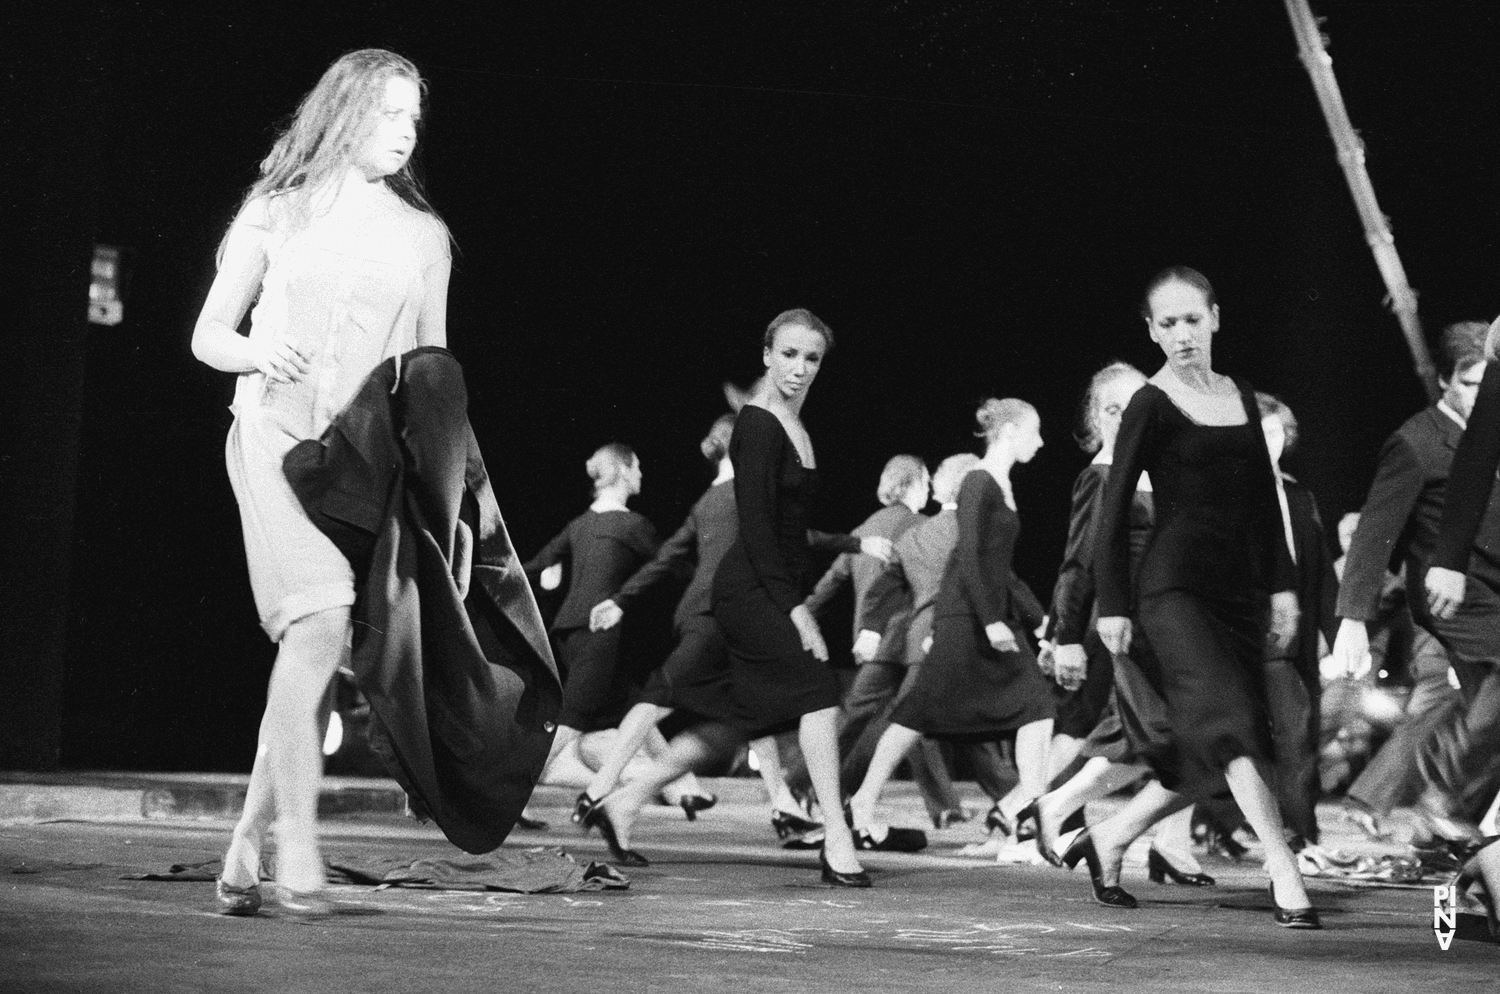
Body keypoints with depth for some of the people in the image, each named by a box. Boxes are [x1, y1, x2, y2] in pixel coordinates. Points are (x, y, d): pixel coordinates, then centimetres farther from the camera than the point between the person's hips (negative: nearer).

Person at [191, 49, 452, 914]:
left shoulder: (423, 236, 15)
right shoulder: (278, 210, 10)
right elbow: (208, 334, 13)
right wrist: (257, 353, -9)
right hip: (276, 433, -3)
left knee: (314, 639, -2)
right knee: (320, 619, -21)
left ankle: (251, 839, 10)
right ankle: (298, 846, -20)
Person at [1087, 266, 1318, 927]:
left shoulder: (1240, 399, 14)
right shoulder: (1151, 406, -4)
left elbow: (1264, 500, 18)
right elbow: (1115, 509, -4)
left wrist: (1280, 584, 12)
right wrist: (1112, 604, -7)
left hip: (1237, 589, 7)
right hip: (1174, 586, -7)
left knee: (1212, 757, 5)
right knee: (1234, 720, -20)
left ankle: (1108, 838, 21)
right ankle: (1284, 872, -20)